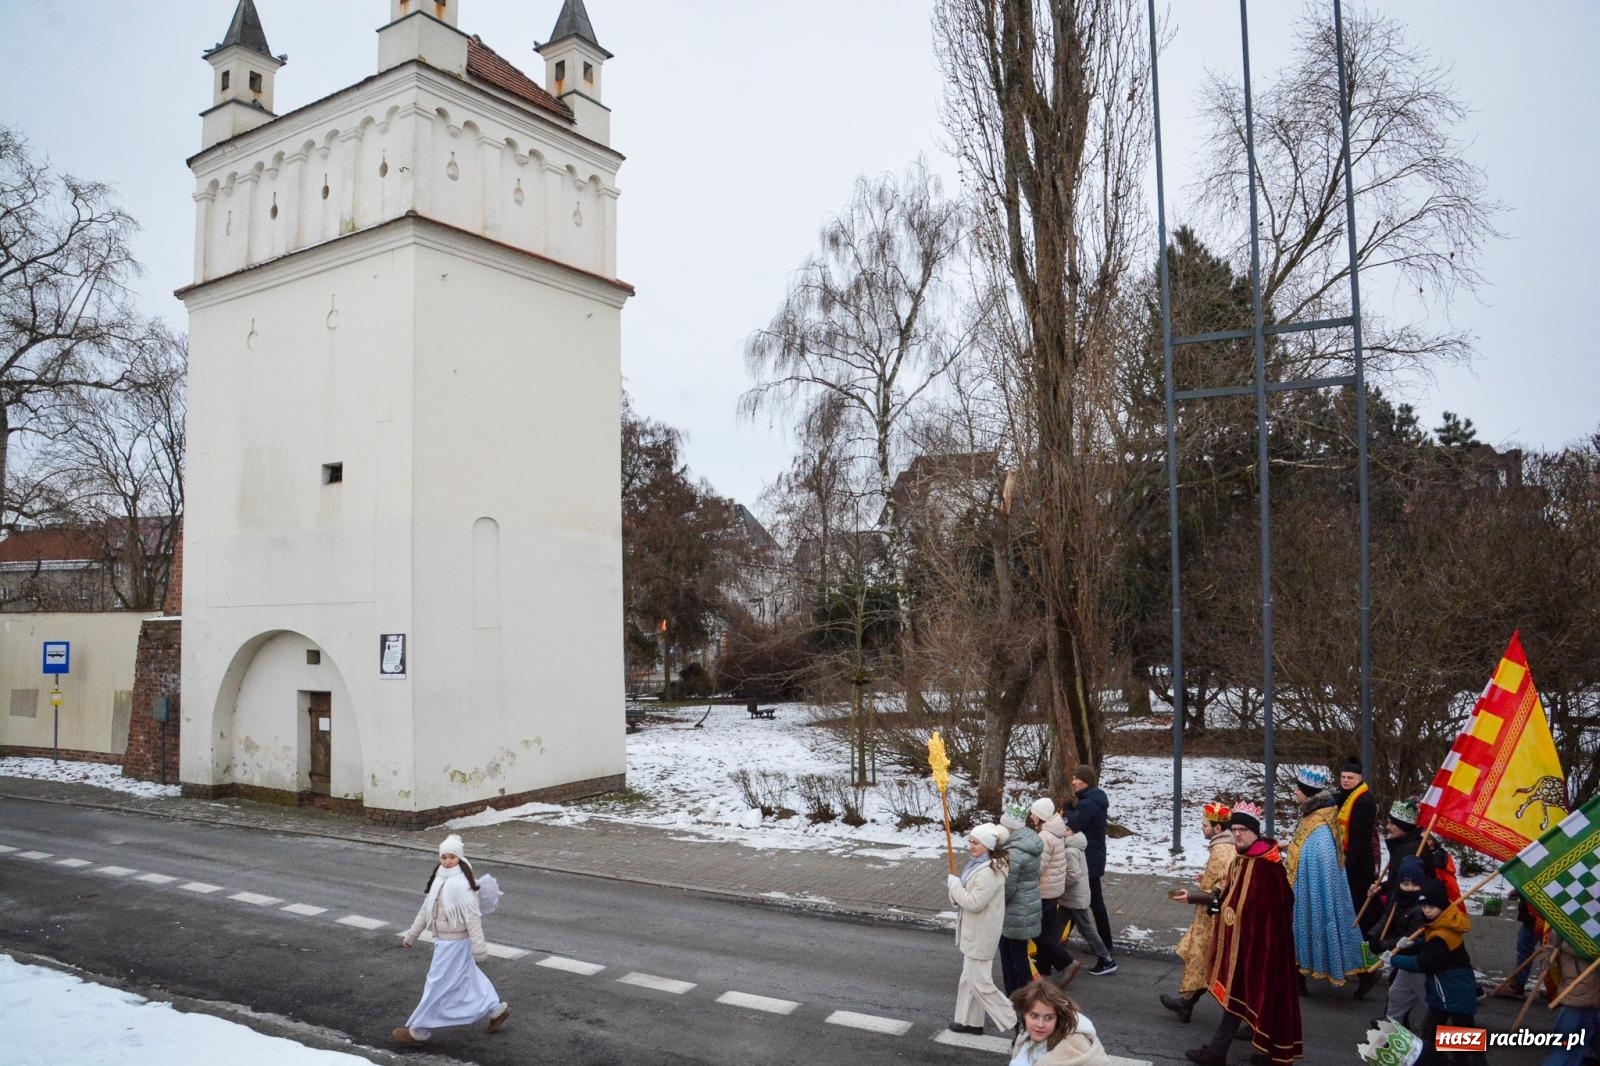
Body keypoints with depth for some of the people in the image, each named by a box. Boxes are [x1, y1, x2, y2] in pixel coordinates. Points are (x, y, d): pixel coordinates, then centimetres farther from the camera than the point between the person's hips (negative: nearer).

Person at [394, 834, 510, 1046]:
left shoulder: (461, 884, -23)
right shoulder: (439, 879, 4)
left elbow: (473, 918, -22)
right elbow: (426, 909, 14)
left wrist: (479, 948, -20)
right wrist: (411, 934, 19)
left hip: (455, 942, -9)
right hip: (443, 939, 9)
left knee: (438, 985, 3)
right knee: (467, 980, 20)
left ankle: (418, 1031, 17)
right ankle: (496, 1009, 34)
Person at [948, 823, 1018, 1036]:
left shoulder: (990, 872, -26)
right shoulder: (976, 863, 5)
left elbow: (974, 902, -27)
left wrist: (955, 885, -15)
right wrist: (956, 887, -5)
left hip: (981, 934, -10)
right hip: (973, 931, 10)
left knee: (980, 982, -1)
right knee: (969, 978, 19)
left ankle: (1011, 1022, 8)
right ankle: (970, 1021, 31)